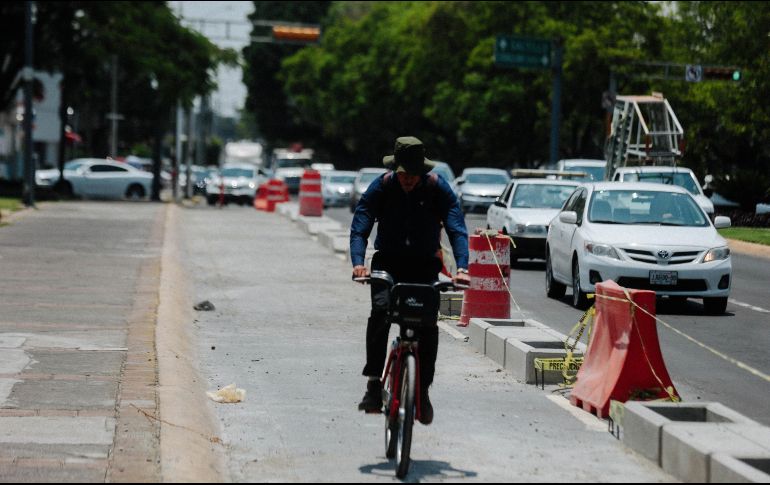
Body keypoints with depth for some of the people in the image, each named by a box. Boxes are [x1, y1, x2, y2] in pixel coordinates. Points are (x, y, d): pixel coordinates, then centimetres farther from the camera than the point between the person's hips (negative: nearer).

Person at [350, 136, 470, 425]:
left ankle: (423, 390, -3)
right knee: (380, 309, -25)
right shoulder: (382, 187, -10)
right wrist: (358, 262, -33)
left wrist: (462, 267, -33)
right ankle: (374, 383, -21)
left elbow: (457, 229, -17)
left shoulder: (438, 188, -11)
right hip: (388, 262, 0)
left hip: (425, 265, 0)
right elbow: (359, 227, -15)